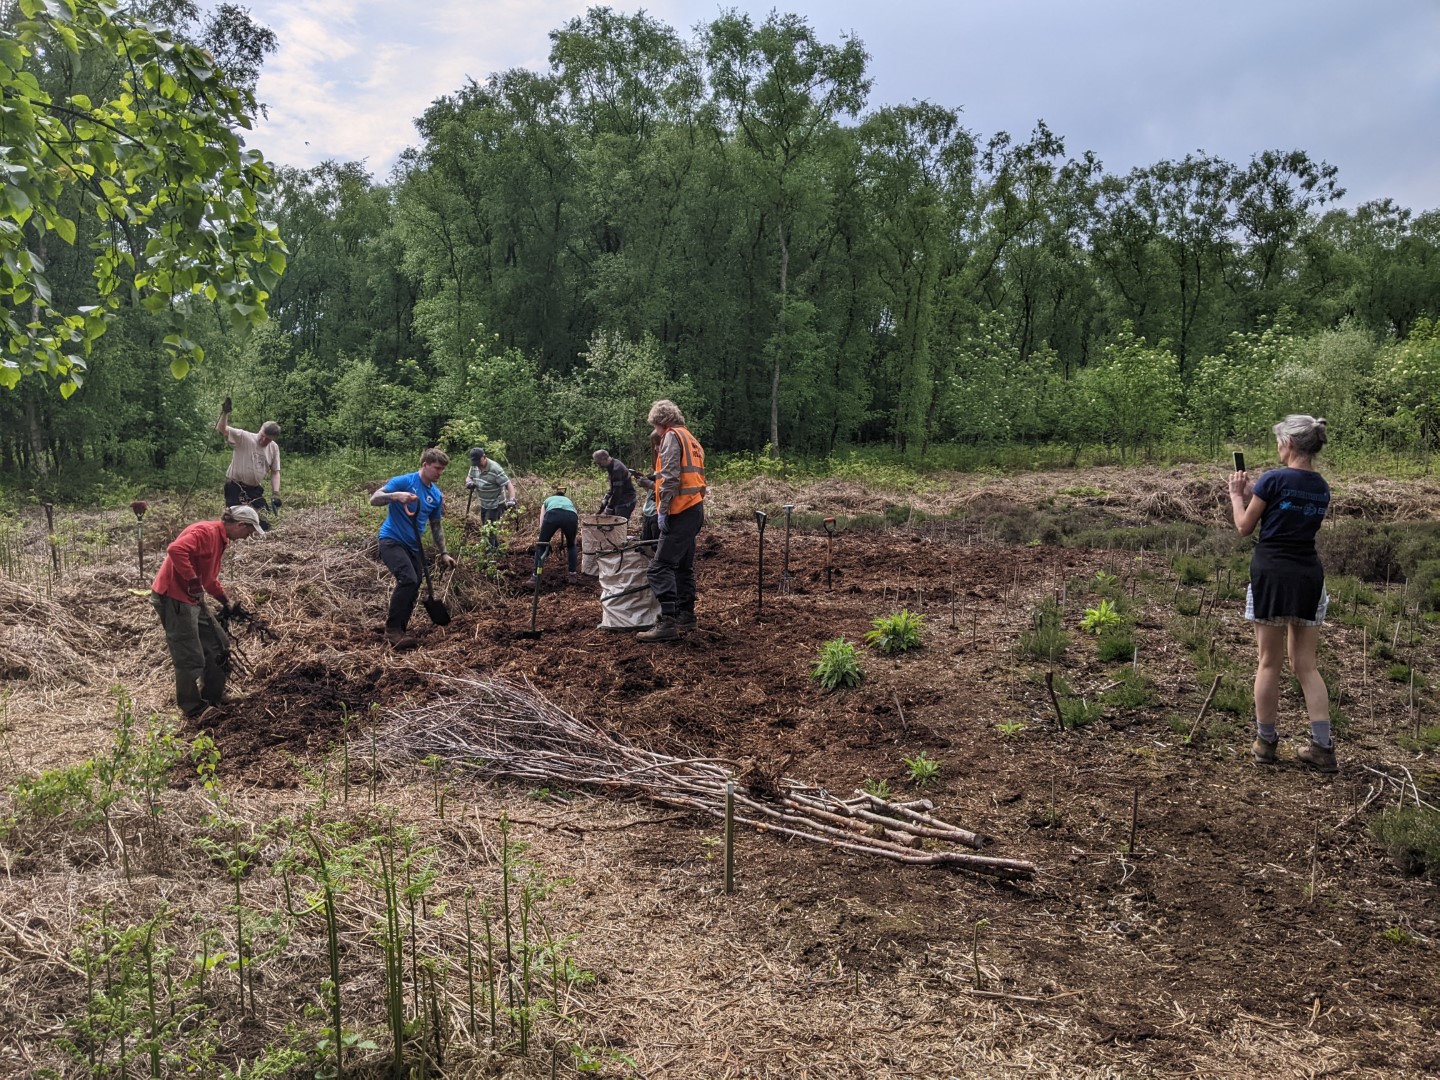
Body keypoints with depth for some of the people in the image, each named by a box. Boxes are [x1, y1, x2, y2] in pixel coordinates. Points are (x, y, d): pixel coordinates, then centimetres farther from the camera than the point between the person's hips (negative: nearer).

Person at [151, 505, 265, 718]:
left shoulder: (220, 539, 14)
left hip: (192, 598, 10)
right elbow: (175, 550, -35)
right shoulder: (206, 532, -18)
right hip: (173, 598, -10)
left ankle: (214, 698, 27)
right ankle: (194, 712, 11)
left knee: (218, 646, 15)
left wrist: (225, 600, 28)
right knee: (190, 658, -3)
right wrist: (193, 582, -30)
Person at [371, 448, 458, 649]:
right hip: (392, 540, -7)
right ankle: (392, 629, -14)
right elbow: (374, 500, -14)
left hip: (414, 546, 7)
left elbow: (436, 526, 18)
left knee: (413, 589, 5)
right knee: (408, 579, -25)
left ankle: (400, 630, 21)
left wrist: (443, 553, 15)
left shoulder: (436, 495, 9)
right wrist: (396, 495, -31)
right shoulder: (403, 481, -10)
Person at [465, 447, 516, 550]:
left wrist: (511, 500, -42)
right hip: (483, 504, 8)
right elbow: (469, 477, 13)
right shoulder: (474, 467, -6)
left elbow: (509, 485, -28)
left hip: (496, 504, -8)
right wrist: (469, 482, -12)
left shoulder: (495, 469, -28)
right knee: (485, 527, 21)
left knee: (489, 530, -9)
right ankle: (496, 545, 40)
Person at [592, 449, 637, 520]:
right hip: (620, 501, 10)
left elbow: (617, 492, -26)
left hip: (625, 503, -10)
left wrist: (608, 509, -22)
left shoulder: (616, 469, -24)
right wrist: (605, 500, 8)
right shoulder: (612, 466, 7)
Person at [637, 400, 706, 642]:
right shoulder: (692, 440, 22)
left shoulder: (672, 436, -6)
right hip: (695, 509, 10)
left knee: (660, 567, -12)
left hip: (680, 512, -10)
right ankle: (686, 615, 24)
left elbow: (670, 477, -17)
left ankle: (668, 623, -18)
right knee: (683, 565, 18)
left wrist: (663, 510, -17)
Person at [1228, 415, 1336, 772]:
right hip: (1309, 576, 5)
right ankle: (1323, 747, 6)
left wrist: (1237, 494, 13)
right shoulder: (1322, 489, 9)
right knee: (1306, 665, 10)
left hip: (1272, 574, -5)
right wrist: (1253, 494, 18)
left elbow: (1244, 526, -2)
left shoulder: (1274, 479, -11)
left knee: (1269, 663, 5)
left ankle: (1266, 742, 15)